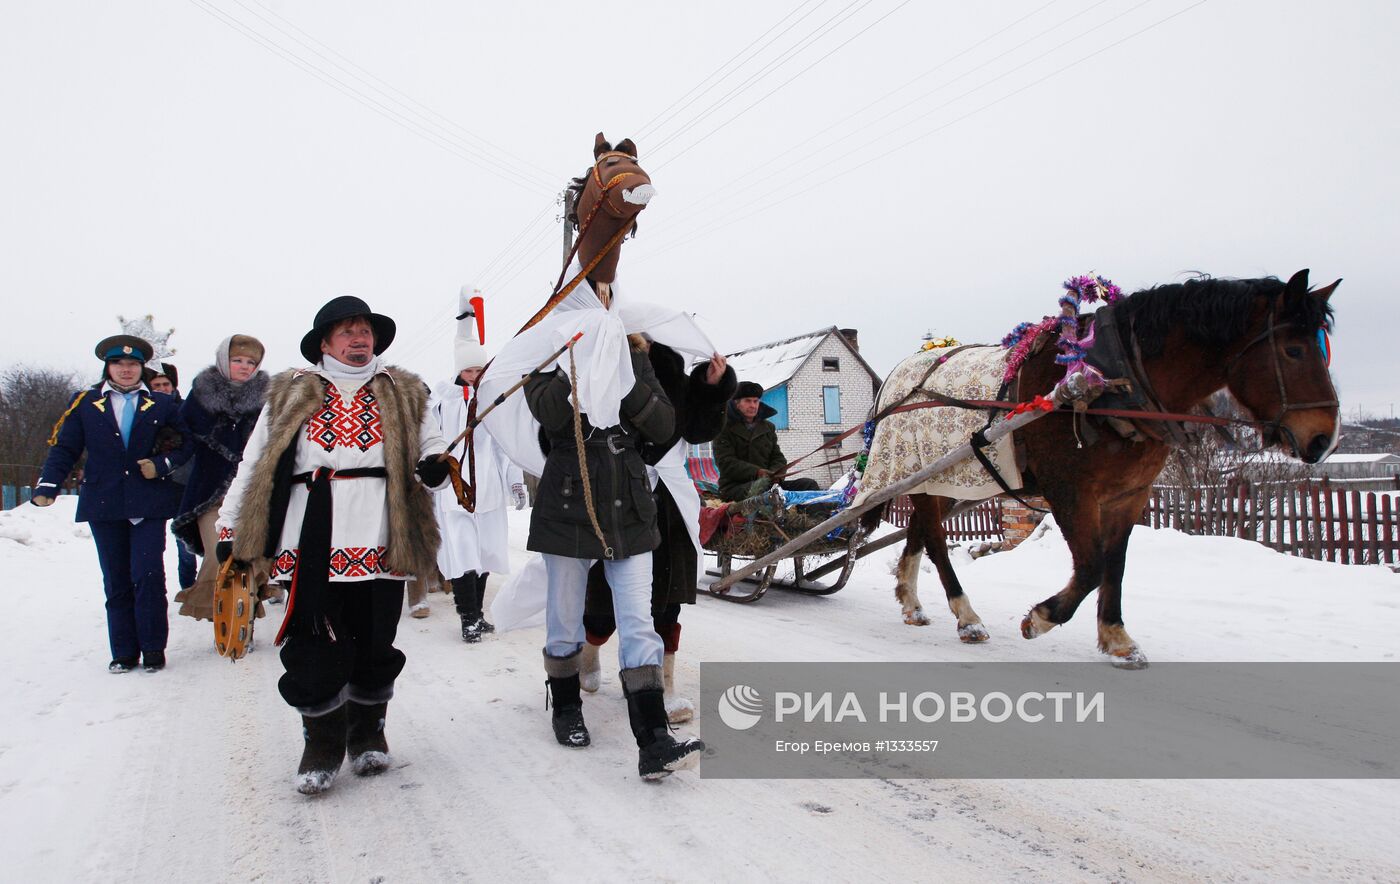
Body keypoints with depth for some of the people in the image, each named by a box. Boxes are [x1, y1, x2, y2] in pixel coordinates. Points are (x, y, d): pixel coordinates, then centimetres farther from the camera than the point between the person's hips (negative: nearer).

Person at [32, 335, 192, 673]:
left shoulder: (162, 405, 8)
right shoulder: (85, 403, 9)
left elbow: (186, 443, 9)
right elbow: (64, 448, 7)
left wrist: (162, 465, -9)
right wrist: (47, 486, -5)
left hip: (148, 504, -2)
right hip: (104, 505, 2)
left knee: (148, 576, -9)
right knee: (116, 582, 7)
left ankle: (153, 649, 2)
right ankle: (124, 652, 16)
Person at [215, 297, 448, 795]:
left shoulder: (403, 395, 14)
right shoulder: (290, 396, 12)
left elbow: (429, 442, 16)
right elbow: (254, 466, 13)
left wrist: (434, 463, -9)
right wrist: (230, 531, 10)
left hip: (381, 544, 1)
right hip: (311, 548, 0)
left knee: (375, 650, 6)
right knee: (315, 654, 0)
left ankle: (368, 734, 28)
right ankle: (322, 744, 20)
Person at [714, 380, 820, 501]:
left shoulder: (768, 427, 22)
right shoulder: (724, 428, 3)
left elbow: (778, 458, 18)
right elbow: (725, 463, -10)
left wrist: (775, 474, -9)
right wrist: (757, 472, -25)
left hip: (768, 482, 6)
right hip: (735, 486, -6)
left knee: (809, 484, -14)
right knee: (763, 485, -40)